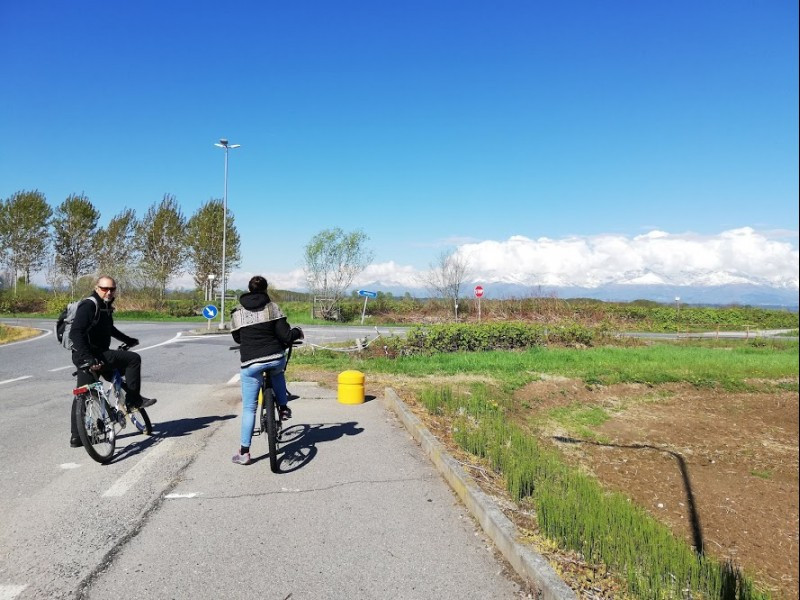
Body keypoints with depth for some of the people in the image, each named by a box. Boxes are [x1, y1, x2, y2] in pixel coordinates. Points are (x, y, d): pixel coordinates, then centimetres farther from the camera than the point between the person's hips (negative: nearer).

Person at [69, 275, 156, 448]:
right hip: (89, 357, -10)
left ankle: (76, 437, 23)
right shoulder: (89, 306, -17)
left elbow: (109, 329, 32)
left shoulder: (106, 307, 12)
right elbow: (75, 333, -26)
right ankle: (133, 400, 1)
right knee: (134, 359, -9)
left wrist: (128, 340, 35)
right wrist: (88, 358, -34)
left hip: (97, 355, 10)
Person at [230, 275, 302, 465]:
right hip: (276, 359, 0)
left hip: (250, 364, 0)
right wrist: (297, 332, 15)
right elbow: (285, 336, -6)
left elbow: (237, 338, 16)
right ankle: (283, 408, 32)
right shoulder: (272, 307, 0)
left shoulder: (237, 312, 4)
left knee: (249, 408, 8)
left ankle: (244, 453, 10)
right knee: (278, 373, 38)